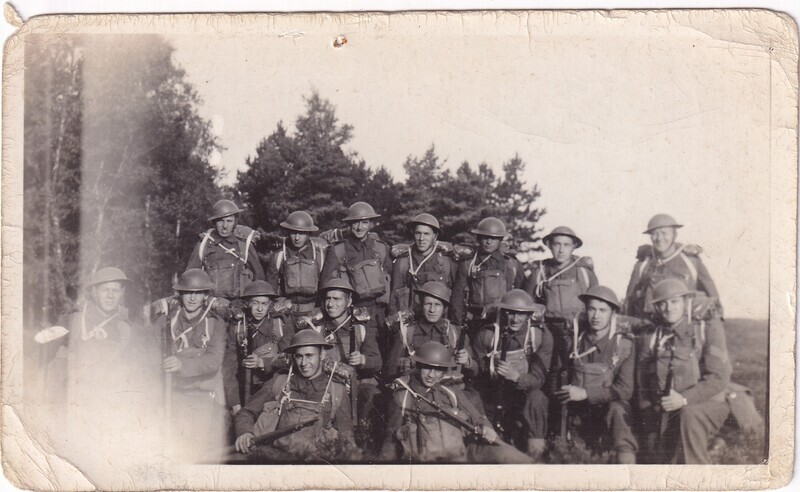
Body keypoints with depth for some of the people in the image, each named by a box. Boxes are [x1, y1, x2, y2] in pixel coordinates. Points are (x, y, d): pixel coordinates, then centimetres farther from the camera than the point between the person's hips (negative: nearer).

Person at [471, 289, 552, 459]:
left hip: (524, 395, 0)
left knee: (536, 398, -31)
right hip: (492, 401, 0)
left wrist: (516, 377, -36)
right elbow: (476, 376, -7)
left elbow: (538, 378, -14)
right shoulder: (486, 335, -13)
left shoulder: (541, 335, -12)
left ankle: (534, 459, -18)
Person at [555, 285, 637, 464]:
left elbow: (625, 390, -16)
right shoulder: (575, 336, -1)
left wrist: (586, 394, -21)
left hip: (609, 406, -4)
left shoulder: (624, 343, -9)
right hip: (578, 412, 4)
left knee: (616, 409, -35)